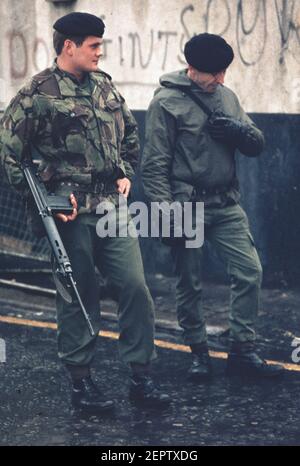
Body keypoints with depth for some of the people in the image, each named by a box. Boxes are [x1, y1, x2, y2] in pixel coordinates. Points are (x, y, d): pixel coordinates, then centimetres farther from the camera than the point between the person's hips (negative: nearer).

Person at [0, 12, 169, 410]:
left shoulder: (104, 85, 11)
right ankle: (81, 382, 15)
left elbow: (130, 134, 25)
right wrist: (47, 198, -11)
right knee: (78, 298, 3)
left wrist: (127, 174, 11)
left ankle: (141, 377, 11)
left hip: (115, 208, 5)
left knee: (135, 286, 1)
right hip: (72, 213, -5)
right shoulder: (37, 94, -8)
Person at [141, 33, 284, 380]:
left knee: (250, 271, -2)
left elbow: (257, 145, 12)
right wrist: (166, 214, -16)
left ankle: (242, 351, 7)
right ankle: (198, 353, 19)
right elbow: (155, 165, -11)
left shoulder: (226, 96, 10)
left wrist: (239, 131, -11)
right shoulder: (166, 103, -8)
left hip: (226, 206, 5)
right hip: (187, 207, -5)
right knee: (189, 284, 4)